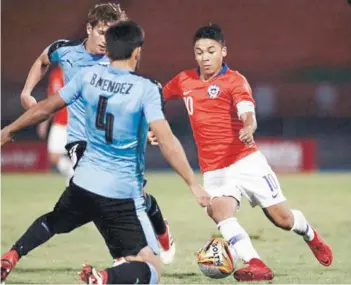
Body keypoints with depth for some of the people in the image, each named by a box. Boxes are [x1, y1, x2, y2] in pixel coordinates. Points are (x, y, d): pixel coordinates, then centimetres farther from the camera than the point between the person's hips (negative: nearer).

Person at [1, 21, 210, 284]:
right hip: (123, 194, -5)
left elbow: (46, 108, 9)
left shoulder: (88, 76, 0)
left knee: (53, 221, 37)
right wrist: (193, 184, -18)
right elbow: (166, 140, -21)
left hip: (83, 183, 5)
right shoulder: (146, 89, -13)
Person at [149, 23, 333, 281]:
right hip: (214, 171, 3)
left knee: (283, 219, 3)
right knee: (220, 212, -28)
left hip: (247, 161, -3)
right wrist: (151, 128, 7)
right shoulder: (184, 81, 6)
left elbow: (248, 113, -23)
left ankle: (310, 235, 37)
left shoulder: (234, 81, -7)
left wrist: (248, 129, -46)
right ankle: (256, 266, -35)